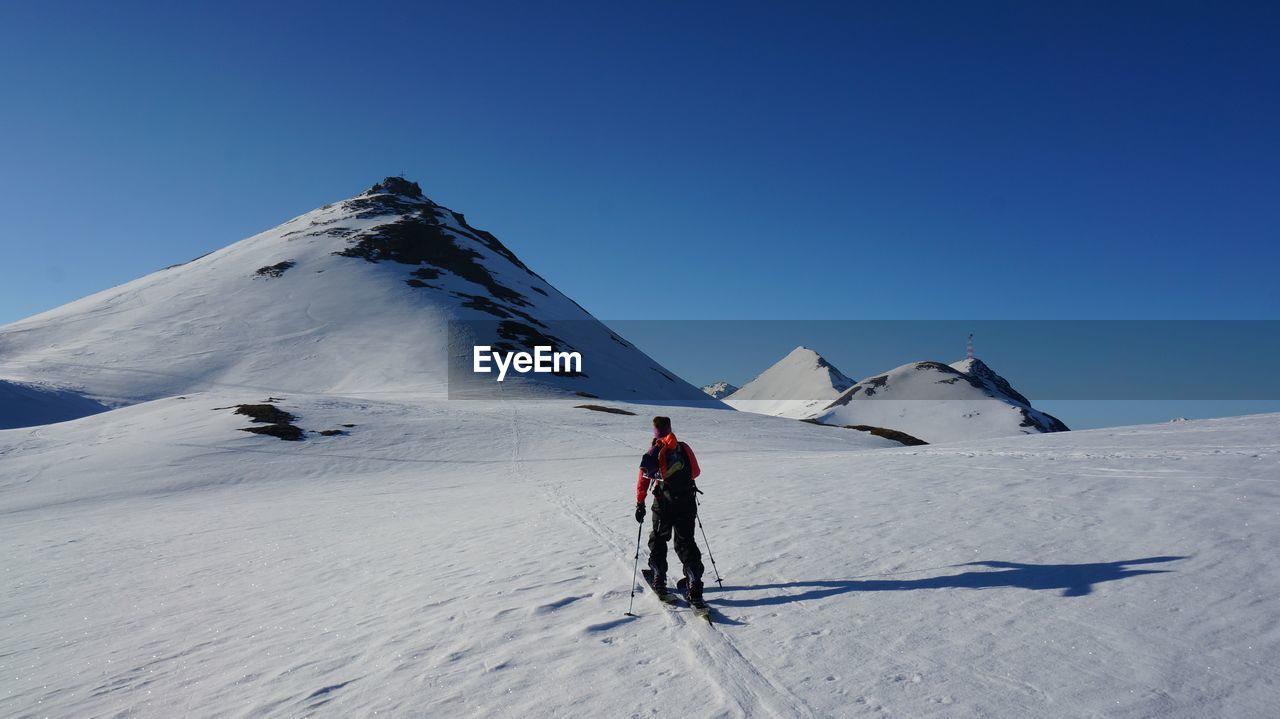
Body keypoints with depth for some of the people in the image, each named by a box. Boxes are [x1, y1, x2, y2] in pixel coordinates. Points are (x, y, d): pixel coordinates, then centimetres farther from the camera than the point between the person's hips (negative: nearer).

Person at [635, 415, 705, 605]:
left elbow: (643, 478, -8)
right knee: (686, 543, 7)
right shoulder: (684, 447, 6)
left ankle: (659, 582, 20)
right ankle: (695, 591, -2)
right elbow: (696, 472, 13)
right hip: (687, 502, 3)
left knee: (658, 541, 18)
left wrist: (640, 504, -3)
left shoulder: (655, 450, -4)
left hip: (664, 504, -3)